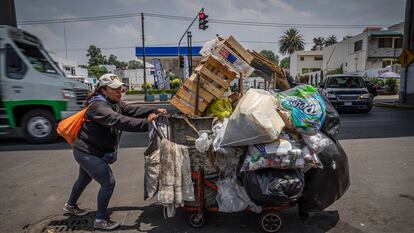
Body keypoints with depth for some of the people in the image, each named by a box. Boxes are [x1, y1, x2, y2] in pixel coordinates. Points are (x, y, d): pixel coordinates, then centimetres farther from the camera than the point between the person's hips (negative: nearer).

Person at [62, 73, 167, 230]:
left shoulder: (115, 103, 1)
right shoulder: (98, 106, -28)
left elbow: (132, 110, -5)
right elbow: (118, 121, -42)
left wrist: (154, 111, -18)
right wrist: (145, 123, -49)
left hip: (88, 152, 10)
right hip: (87, 153, -10)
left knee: (84, 179, 29)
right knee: (108, 183, -7)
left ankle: (70, 205, 54)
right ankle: (100, 220, 11)